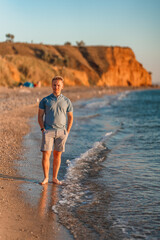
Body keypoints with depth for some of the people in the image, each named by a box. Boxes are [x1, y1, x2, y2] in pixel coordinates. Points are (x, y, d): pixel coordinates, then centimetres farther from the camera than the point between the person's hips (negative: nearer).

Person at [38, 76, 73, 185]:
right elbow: (40, 116, 5)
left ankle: (55, 178, 15)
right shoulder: (45, 100, 2)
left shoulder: (67, 101, 5)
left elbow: (70, 117, 10)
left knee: (57, 155, 6)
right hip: (48, 131, -1)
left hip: (61, 132, 1)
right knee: (46, 154, -7)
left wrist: (67, 132, 2)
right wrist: (43, 129, -6)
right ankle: (46, 177, 4)